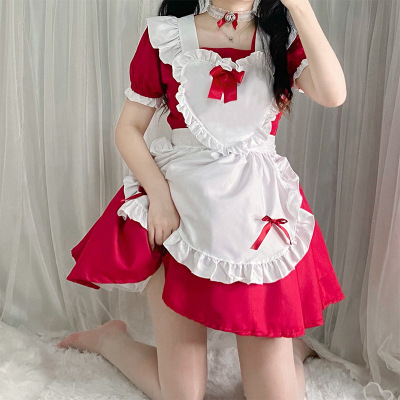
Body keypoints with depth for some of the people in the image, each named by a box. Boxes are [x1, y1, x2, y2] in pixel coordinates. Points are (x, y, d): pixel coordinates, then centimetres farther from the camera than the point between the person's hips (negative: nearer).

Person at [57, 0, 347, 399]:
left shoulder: (283, 36, 6)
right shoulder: (164, 36, 3)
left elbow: (333, 95, -13)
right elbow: (128, 129, 3)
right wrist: (159, 193, -12)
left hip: (261, 217, 2)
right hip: (181, 210, -1)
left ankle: (293, 344, 37)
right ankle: (109, 338, 33)